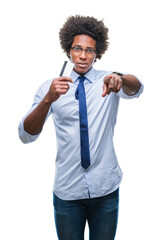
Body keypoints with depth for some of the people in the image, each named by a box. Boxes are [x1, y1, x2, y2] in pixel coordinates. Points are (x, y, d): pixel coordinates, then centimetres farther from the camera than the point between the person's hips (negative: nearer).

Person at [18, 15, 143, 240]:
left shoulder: (108, 82, 0)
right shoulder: (50, 86, -2)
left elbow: (136, 88, -22)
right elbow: (26, 135, -13)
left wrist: (119, 79, -45)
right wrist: (48, 99, -31)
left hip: (106, 189, 1)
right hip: (67, 191, 0)